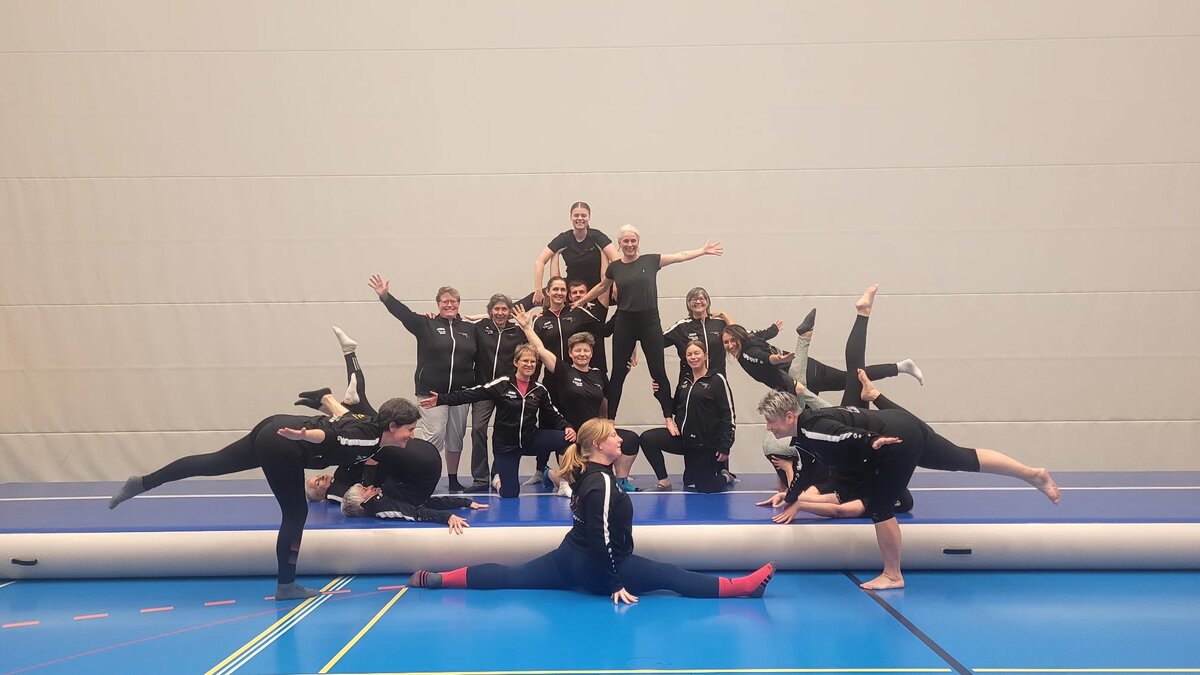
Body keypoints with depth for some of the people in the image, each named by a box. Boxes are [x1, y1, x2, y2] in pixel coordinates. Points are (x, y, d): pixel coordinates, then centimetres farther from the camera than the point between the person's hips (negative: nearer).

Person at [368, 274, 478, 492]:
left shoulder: (469, 329, 9)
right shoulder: (427, 325, 2)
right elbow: (403, 312, -12)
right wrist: (385, 296, -23)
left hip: (461, 393, 3)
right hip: (432, 392, -3)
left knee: (456, 438, 10)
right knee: (434, 437, -7)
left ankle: (453, 480, 24)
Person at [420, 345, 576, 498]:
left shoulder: (539, 390, 1)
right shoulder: (502, 384, -10)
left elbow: (552, 414, 7)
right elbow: (471, 394, -16)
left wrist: (566, 427, -14)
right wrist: (441, 399, -24)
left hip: (531, 439, 2)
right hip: (505, 443, -2)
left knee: (568, 438, -21)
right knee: (509, 493, -2)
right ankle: (498, 476, 34)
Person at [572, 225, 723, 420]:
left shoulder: (651, 260, 0)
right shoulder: (614, 267, 6)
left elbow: (681, 256, -1)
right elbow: (602, 287, 22)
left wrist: (703, 250, -8)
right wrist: (581, 301, 28)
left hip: (650, 322, -1)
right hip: (624, 323, 2)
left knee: (658, 372, 1)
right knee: (618, 372, 7)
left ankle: (669, 417, 9)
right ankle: (609, 418, 15)